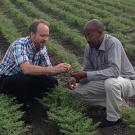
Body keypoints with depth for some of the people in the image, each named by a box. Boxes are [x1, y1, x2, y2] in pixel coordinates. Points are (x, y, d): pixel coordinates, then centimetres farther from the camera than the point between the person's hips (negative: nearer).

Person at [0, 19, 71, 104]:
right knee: (26, 79, -37)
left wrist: (61, 69, -27)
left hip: (26, 78, 7)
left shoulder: (42, 48, -4)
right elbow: (26, 69, -42)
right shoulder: (20, 45, -28)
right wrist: (54, 69, -45)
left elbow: (47, 69, -5)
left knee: (52, 81, -10)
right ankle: (23, 104, -9)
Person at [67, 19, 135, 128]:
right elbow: (88, 70, 1)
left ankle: (113, 118, -14)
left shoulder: (112, 43, -28)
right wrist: (75, 78, -20)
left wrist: (86, 74, -38)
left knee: (110, 82, -41)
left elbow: (114, 71, -39)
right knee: (76, 90, -3)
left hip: (126, 81, -7)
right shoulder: (89, 47, -7)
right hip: (105, 81, 7)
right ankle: (114, 103, 5)